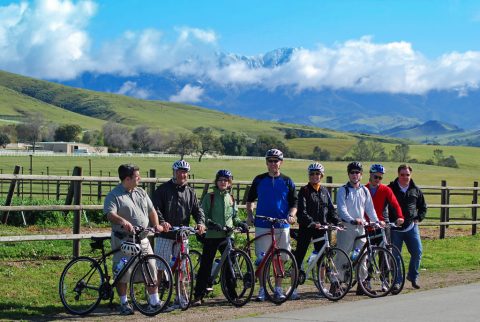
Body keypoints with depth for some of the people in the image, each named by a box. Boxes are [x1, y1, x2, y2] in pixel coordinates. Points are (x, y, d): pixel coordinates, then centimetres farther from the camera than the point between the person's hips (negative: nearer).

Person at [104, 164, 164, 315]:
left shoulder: (141, 192, 13)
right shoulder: (114, 196, -8)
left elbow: (151, 210, 19)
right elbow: (110, 214, -23)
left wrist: (156, 225, 4)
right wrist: (123, 221, -41)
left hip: (142, 239, 5)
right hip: (123, 240, -5)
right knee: (123, 273, 1)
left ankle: (155, 301, 15)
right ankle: (124, 303, 13)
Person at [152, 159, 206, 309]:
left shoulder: (190, 192, 14)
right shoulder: (163, 189, 0)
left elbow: (197, 209, 9)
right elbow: (155, 207, -10)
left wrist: (200, 222, -12)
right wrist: (161, 221, -28)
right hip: (165, 235, -4)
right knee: (161, 266, -4)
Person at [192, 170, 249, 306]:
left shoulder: (231, 198, 13)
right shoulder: (209, 197, 0)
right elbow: (203, 215, -4)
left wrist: (241, 223, 0)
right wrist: (211, 223, -21)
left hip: (227, 236, 4)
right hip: (212, 236, -4)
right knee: (205, 265, -4)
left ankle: (232, 293, 16)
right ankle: (198, 296, -2)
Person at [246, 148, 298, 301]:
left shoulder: (287, 182, 6)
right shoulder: (259, 180, 7)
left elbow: (294, 203, 8)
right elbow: (250, 200, 18)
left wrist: (291, 215, -10)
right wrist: (249, 215, 4)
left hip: (282, 226, 0)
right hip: (262, 226, 0)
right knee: (261, 258, -2)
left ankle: (278, 288, 16)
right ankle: (262, 289, 6)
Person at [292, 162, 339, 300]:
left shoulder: (324, 191, 12)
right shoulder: (304, 191, -4)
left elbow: (331, 210, 13)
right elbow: (302, 211, -14)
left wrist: (337, 223, -3)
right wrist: (312, 223, -26)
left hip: (321, 228, 5)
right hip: (306, 228, -5)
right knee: (299, 257, -4)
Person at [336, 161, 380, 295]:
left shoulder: (364, 191, 14)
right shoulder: (343, 190, -1)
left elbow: (370, 208, 14)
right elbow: (342, 209, -13)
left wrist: (376, 221, -2)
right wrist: (352, 220, -28)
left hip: (360, 227, 4)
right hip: (346, 227, -4)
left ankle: (362, 283, 9)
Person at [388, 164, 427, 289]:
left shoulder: (416, 190, 10)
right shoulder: (391, 189, 1)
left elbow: (423, 207, 20)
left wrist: (418, 219, 7)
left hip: (411, 227, 2)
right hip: (394, 228, -2)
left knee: (417, 252, -4)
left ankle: (413, 276, 16)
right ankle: (397, 281, 7)